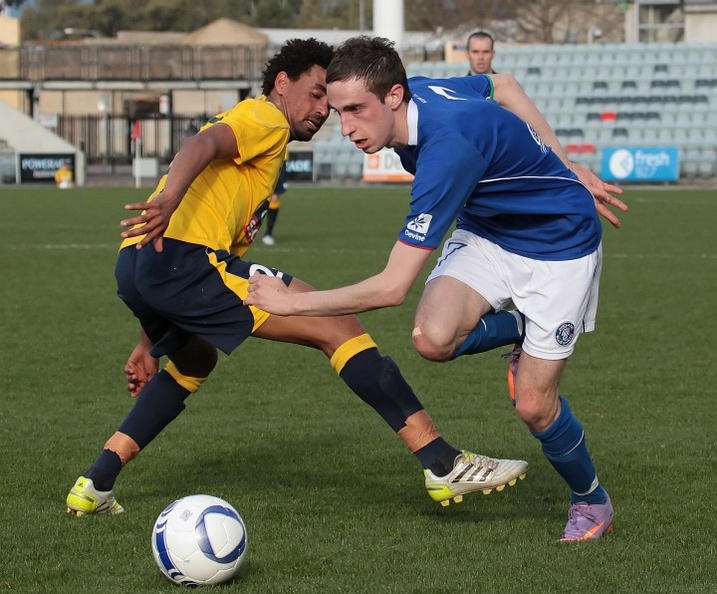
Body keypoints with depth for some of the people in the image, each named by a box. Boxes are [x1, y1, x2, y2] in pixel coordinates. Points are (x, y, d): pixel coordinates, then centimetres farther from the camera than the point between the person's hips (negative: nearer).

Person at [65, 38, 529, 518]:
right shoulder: (264, 118, 6)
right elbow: (203, 144, -18)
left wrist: (151, 342, 33)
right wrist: (168, 200, -37)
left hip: (136, 267, 10)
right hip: (181, 259, -10)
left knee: (194, 364, 38)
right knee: (336, 326, -10)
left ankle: (96, 487, 29)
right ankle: (443, 462, -15)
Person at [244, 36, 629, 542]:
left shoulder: (448, 148, -38)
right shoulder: (419, 91, -13)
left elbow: (392, 288, -35)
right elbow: (503, 85, 10)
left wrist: (290, 302, -25)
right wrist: (567, 171, 13)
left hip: (559, 244, -7)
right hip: (487, 231, 7)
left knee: (534, 406, -7)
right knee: (433, 337, -22)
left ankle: (592, 503, 23)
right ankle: (520, 331, 12)